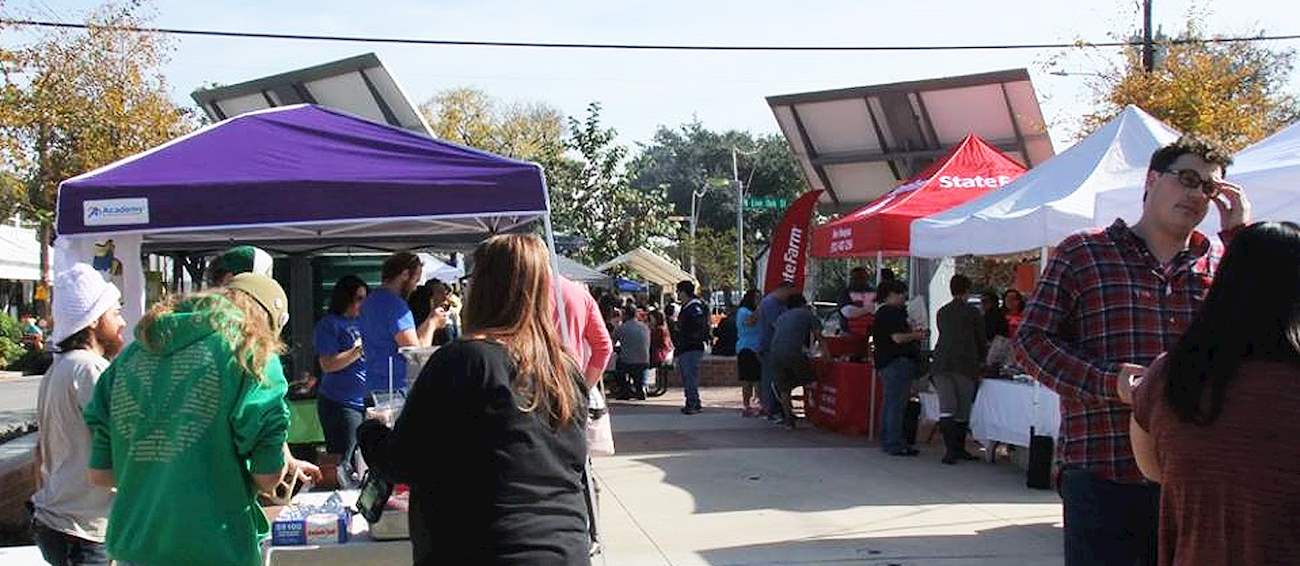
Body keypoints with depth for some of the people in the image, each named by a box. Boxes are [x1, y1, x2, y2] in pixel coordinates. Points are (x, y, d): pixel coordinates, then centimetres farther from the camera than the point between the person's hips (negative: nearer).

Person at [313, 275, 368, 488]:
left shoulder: (362, 322, 16)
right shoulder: (329, 324, -4)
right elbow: (328, 364, -13)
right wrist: (360, 349, -15)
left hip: (367, 401, 7)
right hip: (341, 404, -7)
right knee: (342, 462, -7)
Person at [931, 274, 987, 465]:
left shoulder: (942, 312, 16)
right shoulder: (972, 312, 2)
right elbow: (981, 340, 9)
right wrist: (981, 361, 29)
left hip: (941, 363, 3)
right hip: (964, 365, -3)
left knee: (946, 408, -3)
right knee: (963, 410, 8)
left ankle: (950, 449, -16)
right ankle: (959, 448, 14)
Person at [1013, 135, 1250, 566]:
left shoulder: (1222, 263, 14)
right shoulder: (1082, 254, 4)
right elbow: (1031, 340, -2)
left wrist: (1240, 235, -3)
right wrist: (1107, 382, -16)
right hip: (1101, 477, -3)